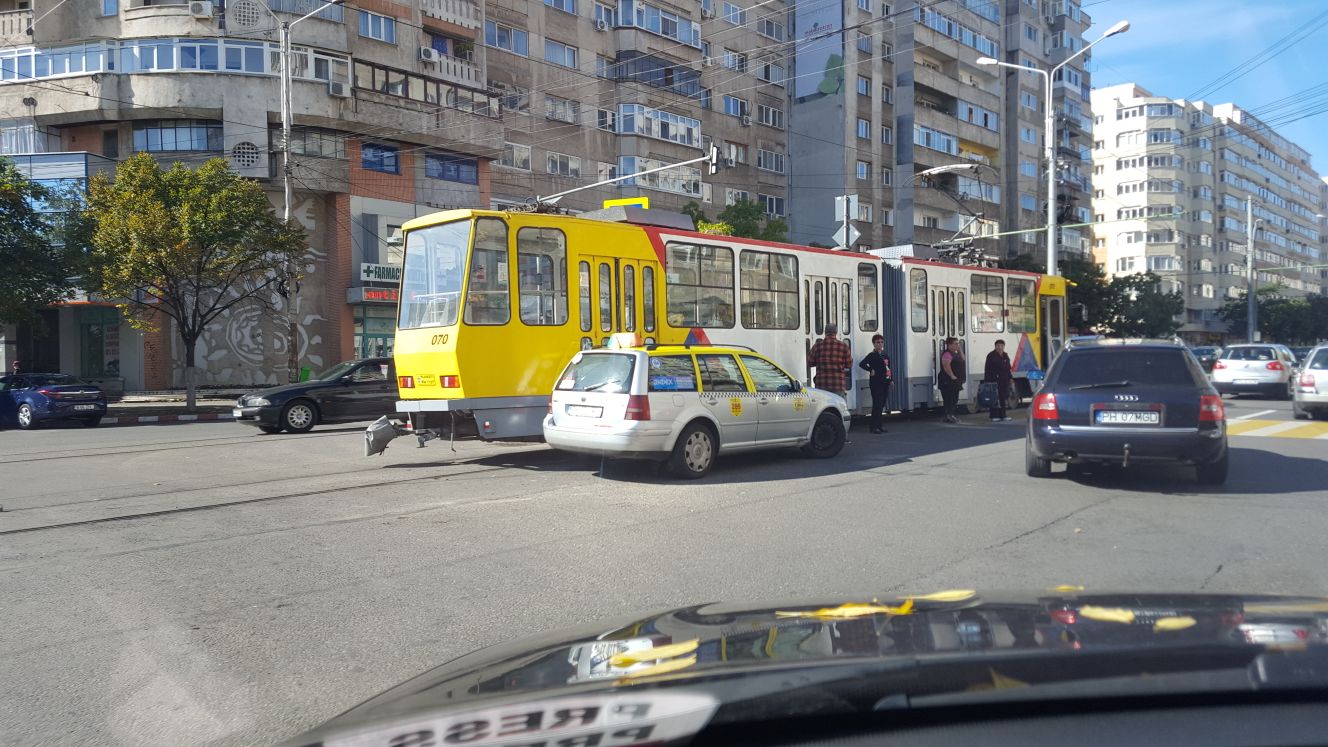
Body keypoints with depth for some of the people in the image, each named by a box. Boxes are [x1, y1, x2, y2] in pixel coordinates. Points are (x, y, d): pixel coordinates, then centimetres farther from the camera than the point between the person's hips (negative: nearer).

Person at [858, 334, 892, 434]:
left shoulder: (885, 355, 16)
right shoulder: (872, 355, -7)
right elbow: (861, 364, -19)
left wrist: (890, 380, 16)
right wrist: (871, 370, -16)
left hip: (884, 382, 8)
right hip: (876, 383, -8)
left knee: (882, 404, 10)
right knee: (877, 404, -11)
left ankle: (878, 425, 17)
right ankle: (874, 426, -9)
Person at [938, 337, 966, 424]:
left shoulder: (955, 354, 17)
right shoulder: (947, 354, -15)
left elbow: (962, 359, 25)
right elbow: (946, 366, -25)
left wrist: (959, 350, 13)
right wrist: (952, 376, -27)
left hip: (955, 381, 11)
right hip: (948, 381, -11)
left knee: (954, 399, 15)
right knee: (949, 399, -11)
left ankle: (952, 415, 22)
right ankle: (949, 416, -12)